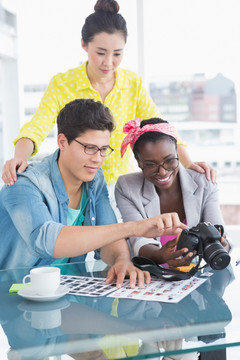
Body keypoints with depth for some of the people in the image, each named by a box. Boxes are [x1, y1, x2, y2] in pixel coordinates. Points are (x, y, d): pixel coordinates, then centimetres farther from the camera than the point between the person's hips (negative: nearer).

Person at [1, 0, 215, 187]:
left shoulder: (134, 84, 3)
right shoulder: (62, 85, -6)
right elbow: (37, 127, -16)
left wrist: (187, 163, -21)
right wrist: (20, 157, -38)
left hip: (120, 183, 2)